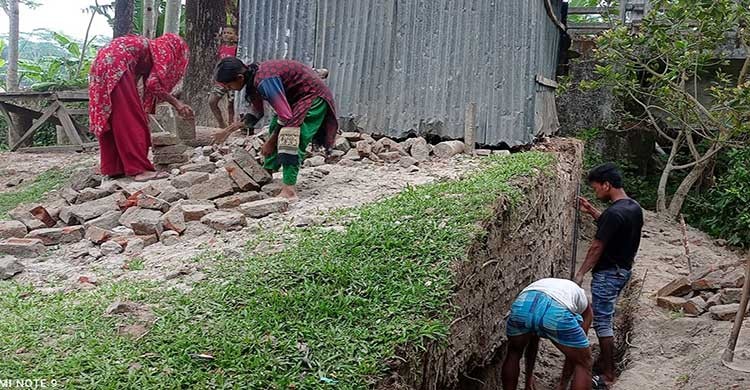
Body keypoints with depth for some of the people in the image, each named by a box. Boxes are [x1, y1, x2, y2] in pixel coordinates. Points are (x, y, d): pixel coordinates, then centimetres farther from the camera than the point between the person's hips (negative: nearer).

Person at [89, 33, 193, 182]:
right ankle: (140, 169, -9)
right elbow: (154, 84, -8)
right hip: (115, 65, -9)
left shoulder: (151, 49, 28)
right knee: (131, 119, -7)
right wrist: (176, 103, 0)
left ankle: (113, 167, 18)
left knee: (114, 119, 13)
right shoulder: (165, 49, 5)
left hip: (102, 63, 9)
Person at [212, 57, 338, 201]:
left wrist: (271, 142, -17)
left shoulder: (264, 81, -31)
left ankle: (289, 190, -25)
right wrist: (230, 129, 8)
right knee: (275, 129, 9)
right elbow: (256, 113, 13)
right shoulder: (252, 77, 0)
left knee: (292, 138, -22)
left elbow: (285, 116, -29)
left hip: (313, 96, -10)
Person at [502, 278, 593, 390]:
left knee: (513, 354, 35)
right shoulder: (583, 302, 38)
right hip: (556, 312, -3)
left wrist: (529, 377, 53)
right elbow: (573, 351, 35)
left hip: (522, 305, 3)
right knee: (583, 363, 23)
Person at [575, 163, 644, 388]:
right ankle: (604, 361, 32)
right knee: (604, 318, 21)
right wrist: (592, 212, 13)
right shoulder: (634, 207, 4)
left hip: (607, 274, -10)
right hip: (623, 270, 10)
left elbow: (597, 248, -20)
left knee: (602, 323, 0)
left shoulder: (614, 213, -25)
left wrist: (580, 275, -12)